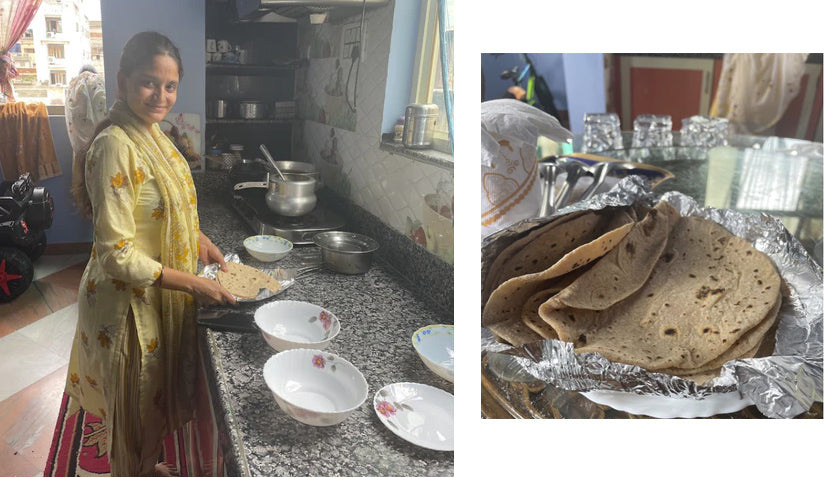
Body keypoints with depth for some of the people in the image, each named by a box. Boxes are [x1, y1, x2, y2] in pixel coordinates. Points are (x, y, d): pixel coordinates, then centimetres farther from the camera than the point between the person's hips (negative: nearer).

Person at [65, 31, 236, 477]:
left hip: (162, 296, 9)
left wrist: (198, 238, 2)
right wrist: (193, 285, -24)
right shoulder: (115, 146, -25)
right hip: (130, 304, -9)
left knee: (158, 399, 27)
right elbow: (118, 255, -26)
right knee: (137, 408, 13)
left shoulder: (153, 132, 2)